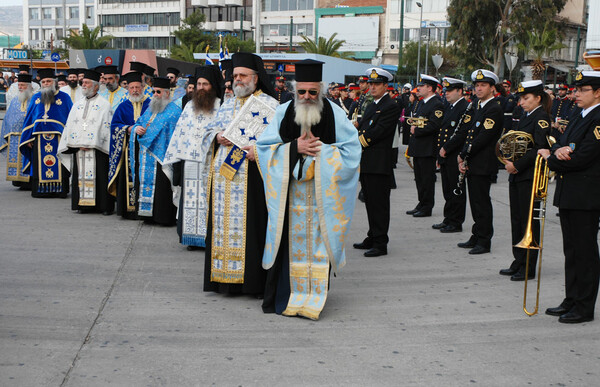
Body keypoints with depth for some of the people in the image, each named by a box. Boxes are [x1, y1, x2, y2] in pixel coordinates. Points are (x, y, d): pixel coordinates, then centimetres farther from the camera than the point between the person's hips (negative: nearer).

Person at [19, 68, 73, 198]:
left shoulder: (64, 98, 7)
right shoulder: (35, 98, 16)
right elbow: (29, 119, 16)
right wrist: (28, 138, 7)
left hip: (58, 137, -3)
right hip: (39, 137, 3)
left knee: (58, 166, -4)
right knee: (39, 165, 2)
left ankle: (59, 190, 1)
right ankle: (39, 189, 8)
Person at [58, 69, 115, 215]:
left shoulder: (104, 104, 0)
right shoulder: (77, 104, 17)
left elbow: (106, 126, -6)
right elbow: (70, 125, 15)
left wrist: (90, 144, -12)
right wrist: (79, 145, 0)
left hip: (97, 148, -5)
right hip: (78, 147, 5)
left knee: (100, 176, -6)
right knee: (81, 175, 4)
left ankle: (104, 206, -1)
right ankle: (84, 204, 11)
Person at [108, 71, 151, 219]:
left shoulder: (151, 105, 9)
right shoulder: (123, 107, 15)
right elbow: (114, 125, 8)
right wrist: (128, 129, -9)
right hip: (127, 148, 2)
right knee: (128, 177, -2)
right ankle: (128, 208, 2)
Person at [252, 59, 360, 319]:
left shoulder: (335, 115, 0)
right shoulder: (283, 112, 4)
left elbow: (352, 150, -2)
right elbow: (264, 146, 4)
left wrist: (321, 149, -12)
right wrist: (295, 147, -10)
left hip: (322, 191, -1)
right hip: (288, 190, 1)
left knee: (317, 241, 0)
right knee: (288, 241, 2)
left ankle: (314, 297, 10)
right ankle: (281, 296, 13)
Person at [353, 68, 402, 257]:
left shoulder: (391, 107, -10)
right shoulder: (371, 106, 20)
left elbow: (378, 132, -18)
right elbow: (364, 128, 21)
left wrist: (359, 141, -9)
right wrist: (358, 137, 1)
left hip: (379, 164, -9)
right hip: (366, 163, 9)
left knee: (379, 204, -6)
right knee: (370, 202, 15)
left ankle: (380, 244, -2)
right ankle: (372, 238, 24)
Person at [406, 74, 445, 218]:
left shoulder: (437, 104, -12)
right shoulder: (422, 103, 17)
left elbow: (434, 125, -21)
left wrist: (416, 130, -14)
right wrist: (413, 126, 4)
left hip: (428, 149, -9)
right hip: (418, 149, 9)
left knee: (427, 179, -3)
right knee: (419, 178, 14)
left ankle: (427, 208, 4)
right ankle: (421, 204, 23)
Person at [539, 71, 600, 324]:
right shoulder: (578, 119, 17)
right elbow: (560, 144, 13)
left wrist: (550, 159, -7)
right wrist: (558, 150, -11)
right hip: (568, 194, 9)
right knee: (571, 252, 15)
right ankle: (571, 301, 25)